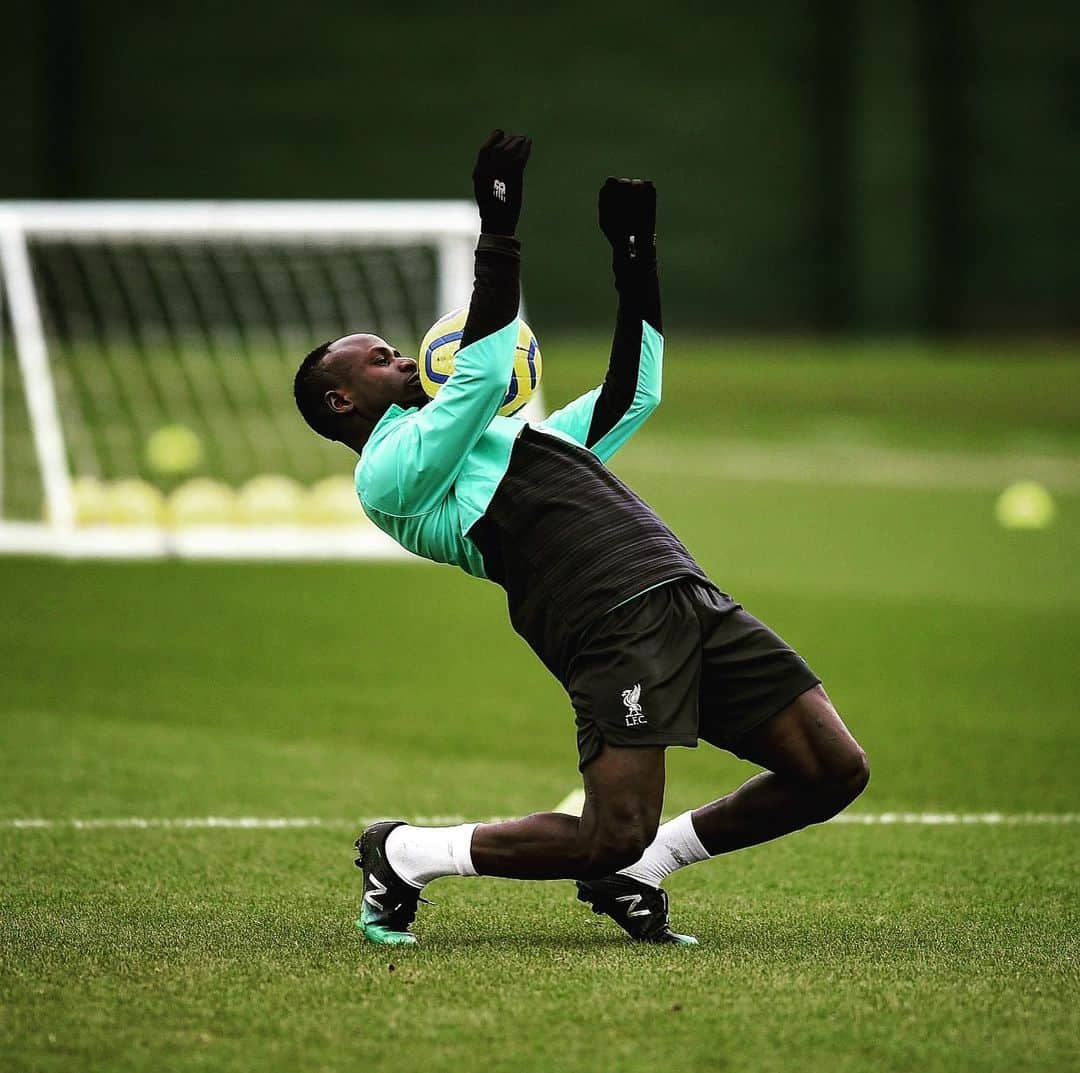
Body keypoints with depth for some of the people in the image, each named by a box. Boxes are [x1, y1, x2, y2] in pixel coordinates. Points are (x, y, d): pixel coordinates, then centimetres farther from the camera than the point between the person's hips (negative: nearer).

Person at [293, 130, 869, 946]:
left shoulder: (496, 442, 32)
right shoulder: (387, 474, 4)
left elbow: (632, 395, 38)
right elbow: (481, 373, -8)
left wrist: (636, 253, 35)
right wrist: (499, 231, -4)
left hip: (689, 597, 9)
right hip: (616, 620, -8)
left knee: (835, 771, -1)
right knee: (613, 838, -20)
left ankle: (636, 871, 14)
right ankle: (405, 857, 5)